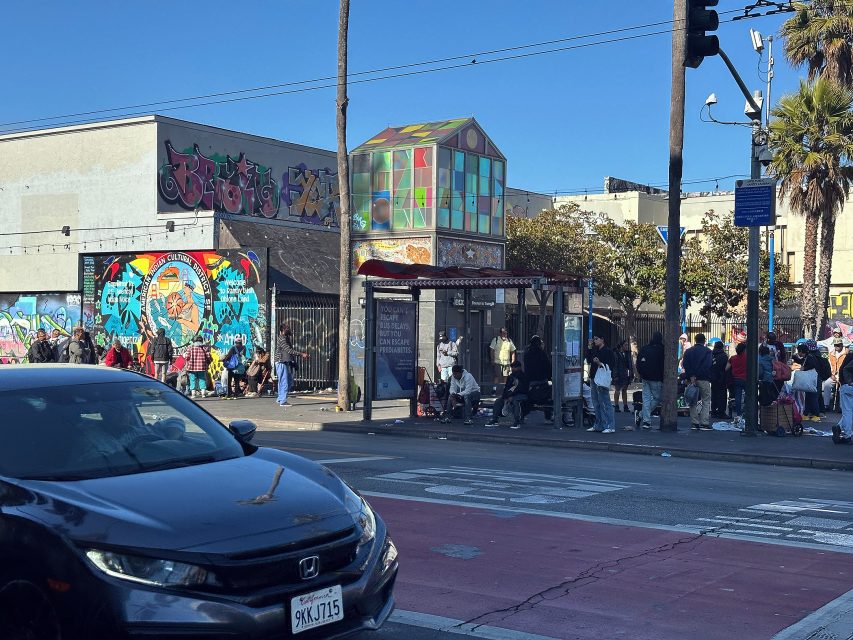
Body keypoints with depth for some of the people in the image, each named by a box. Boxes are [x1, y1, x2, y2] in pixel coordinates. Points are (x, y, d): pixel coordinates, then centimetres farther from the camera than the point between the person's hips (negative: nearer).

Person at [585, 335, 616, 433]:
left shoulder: (608, 352, -7)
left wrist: (600, 363, -22)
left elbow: (611, 365, -12)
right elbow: (588, 361, 6)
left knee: (605, 402, -10)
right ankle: (598, 425, 21)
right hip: (594, 378, 9)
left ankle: (610, 426, -9)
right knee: (596, 404, 13)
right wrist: (589, 348, 5)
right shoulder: (594, 351, 15)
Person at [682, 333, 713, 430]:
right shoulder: (707, 351, -2)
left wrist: (691, 377, -5)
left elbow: (685, 365, 0)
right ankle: (704, 423, -5)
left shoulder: (688, 351, 9)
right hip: (704, 379, -4)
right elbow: (709, 365, -10)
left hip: (692, 379, 4)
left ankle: (694, 423, 7)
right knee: (706, 401, 2)